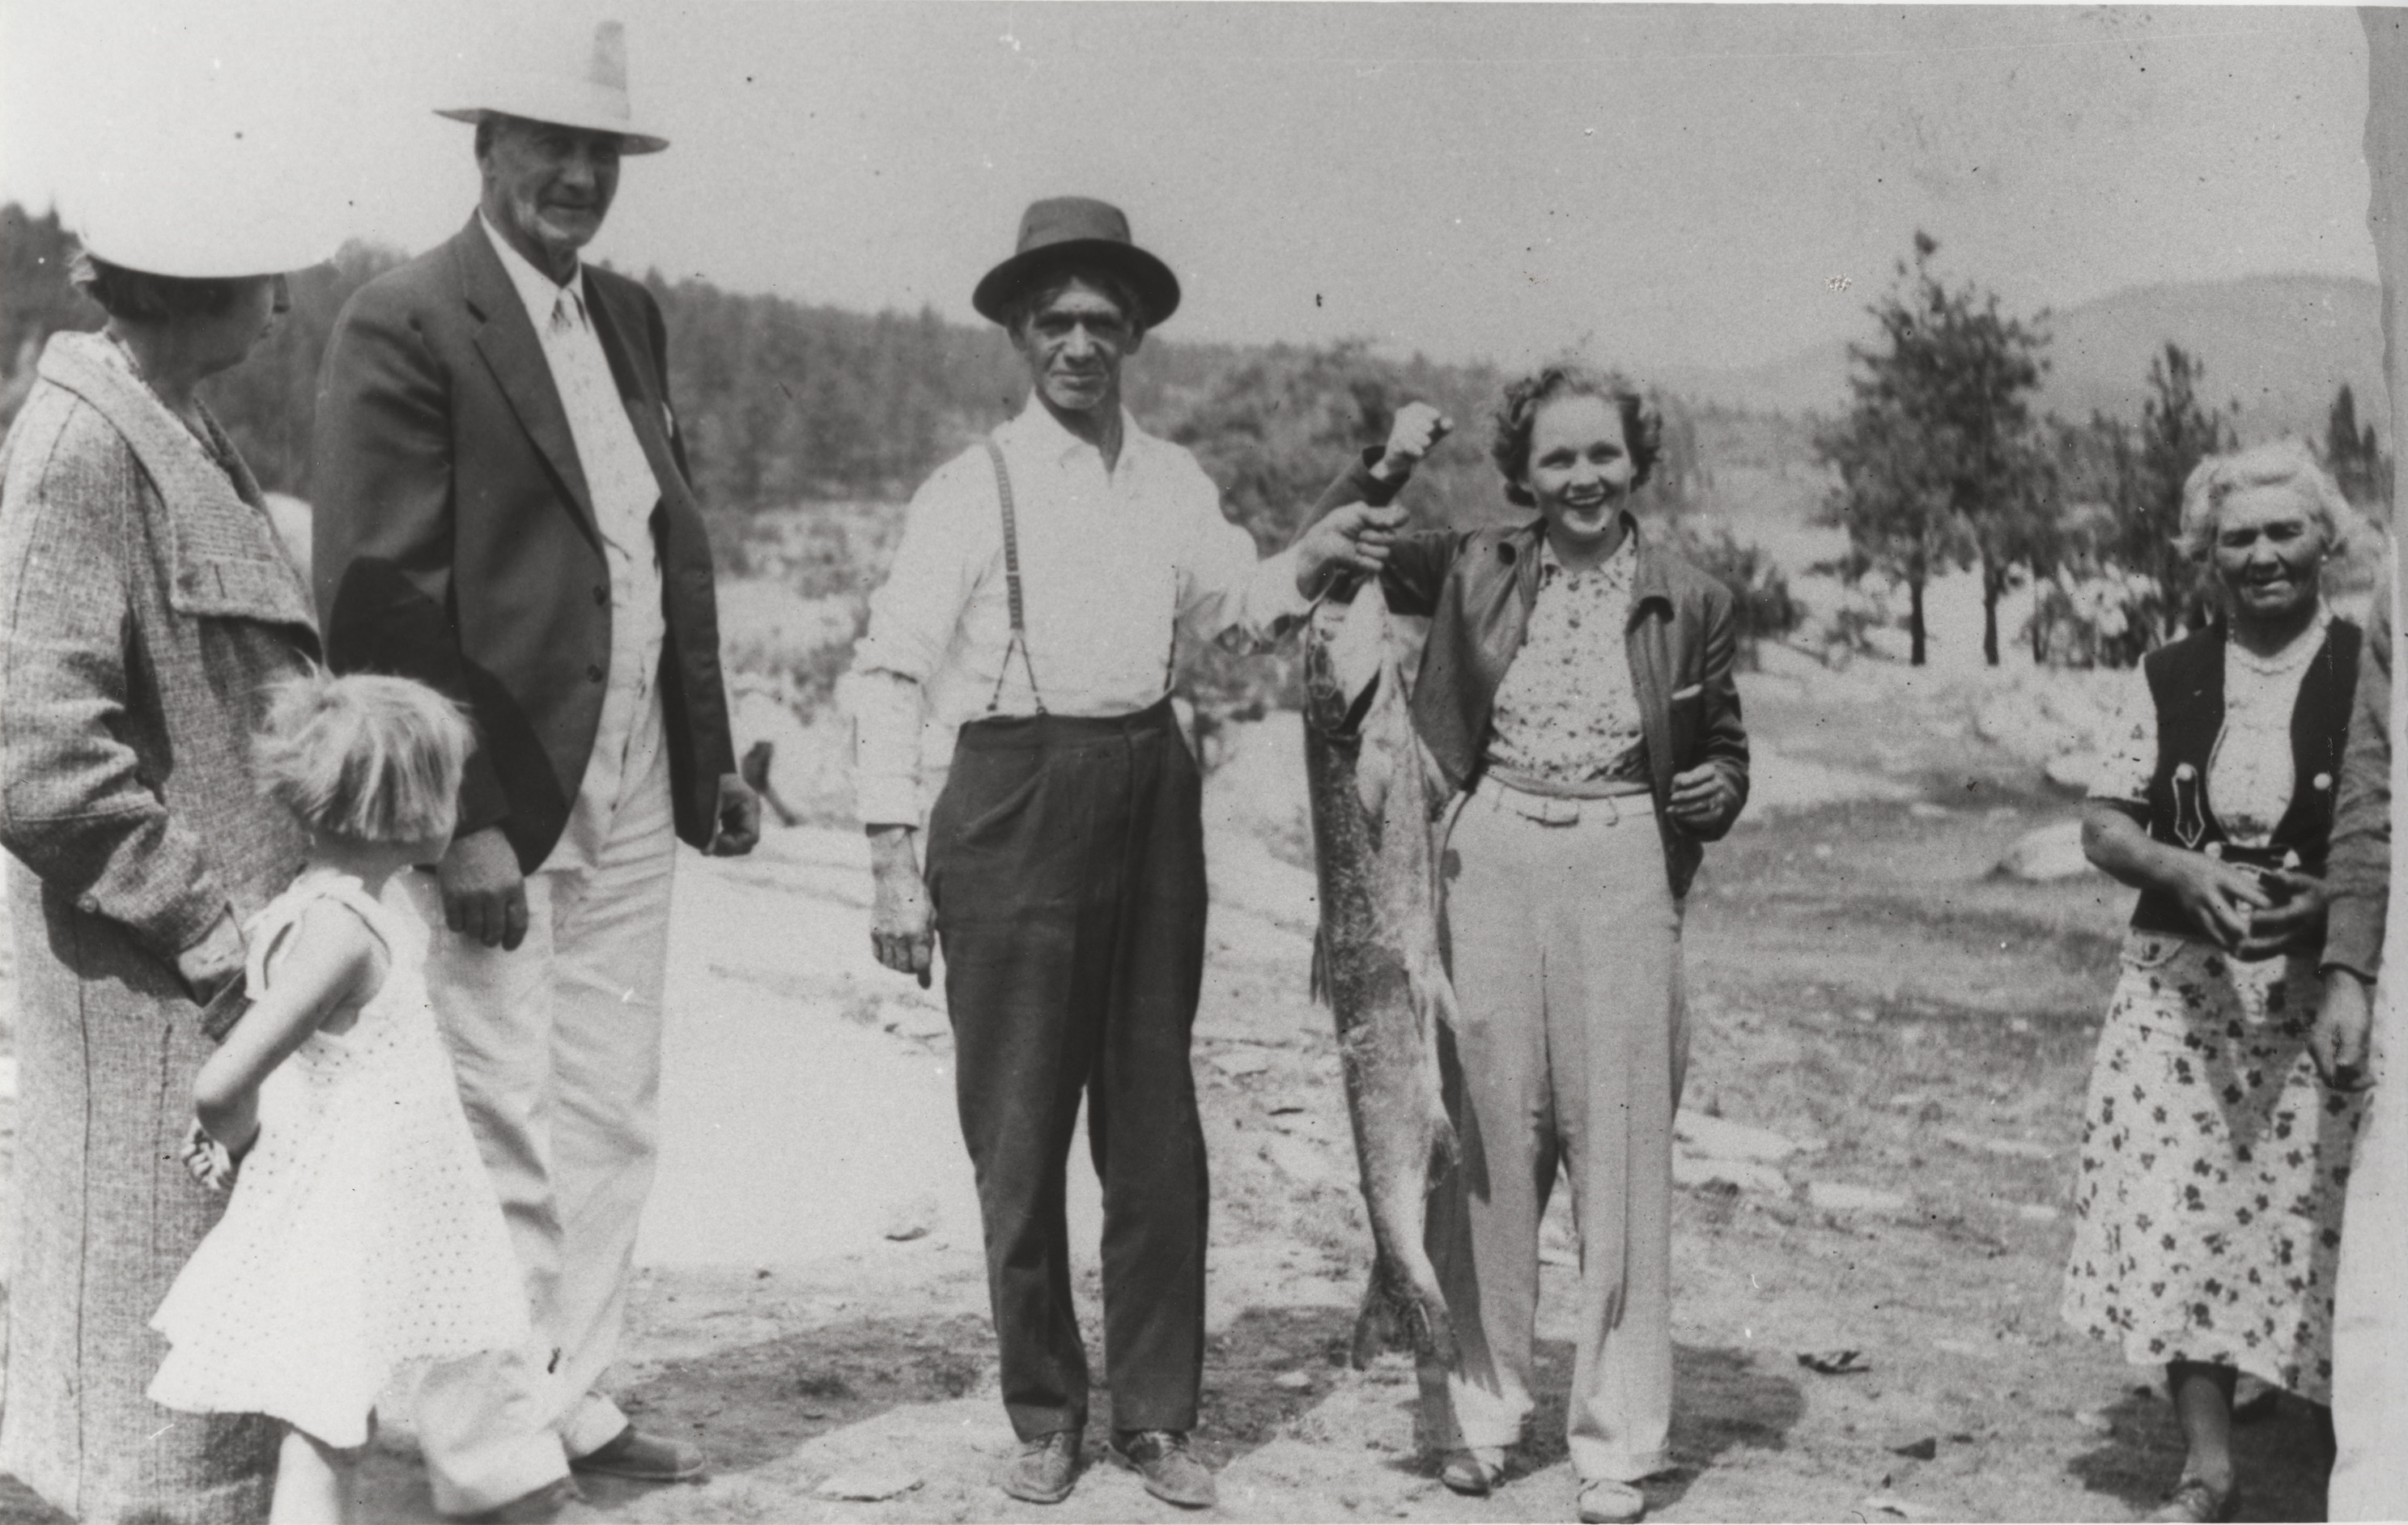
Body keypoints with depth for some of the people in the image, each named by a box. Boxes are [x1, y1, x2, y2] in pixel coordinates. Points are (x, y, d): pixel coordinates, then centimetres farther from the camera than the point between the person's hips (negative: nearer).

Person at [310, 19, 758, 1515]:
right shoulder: (403, 325, -9)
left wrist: (709, 756, 11)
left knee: (613, 1122, 13)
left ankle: (571, 1399, 26)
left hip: (628, 796, 7)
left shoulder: (633, 316, 14)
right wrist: (463, 820, -19)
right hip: (496, 802, -7)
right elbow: (380, 595, -14)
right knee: (502, 1137, -2)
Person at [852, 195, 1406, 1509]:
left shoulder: (1173, 482, 9)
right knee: (1019, 1129, 3)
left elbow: (1234, 608, 22)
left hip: (1149, 791, 4)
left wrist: (1308, 559, 1)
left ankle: (1154, 1413, 20)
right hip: (1013, 796, -4)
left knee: (1155, 1125, 8)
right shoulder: (972, 487, -3)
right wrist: (893, 859, -10)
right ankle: (1044, 1413, 20)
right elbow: (890, 672, -4)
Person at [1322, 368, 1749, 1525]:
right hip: (1488, 863, 2)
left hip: (1620, 875, -1)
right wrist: (1385, 470, 0)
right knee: (1487, 1144, 6)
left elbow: (1725, 752, 13)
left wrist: (1717, 791, -9)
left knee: (1618, 1154, 0)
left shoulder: (1691, 603, 4)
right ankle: (1483, 1407, 21)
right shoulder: (1476, 572, 7)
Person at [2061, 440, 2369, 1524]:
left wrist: (2331, 902, -19)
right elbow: (2103, 827, 6)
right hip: (2179, 989, 3)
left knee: (2320, 1225, -1)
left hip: (2325, 994, -3)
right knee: (2178, 1217, 2)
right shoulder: (2168, 678, 8)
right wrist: (2187, 872, -12)